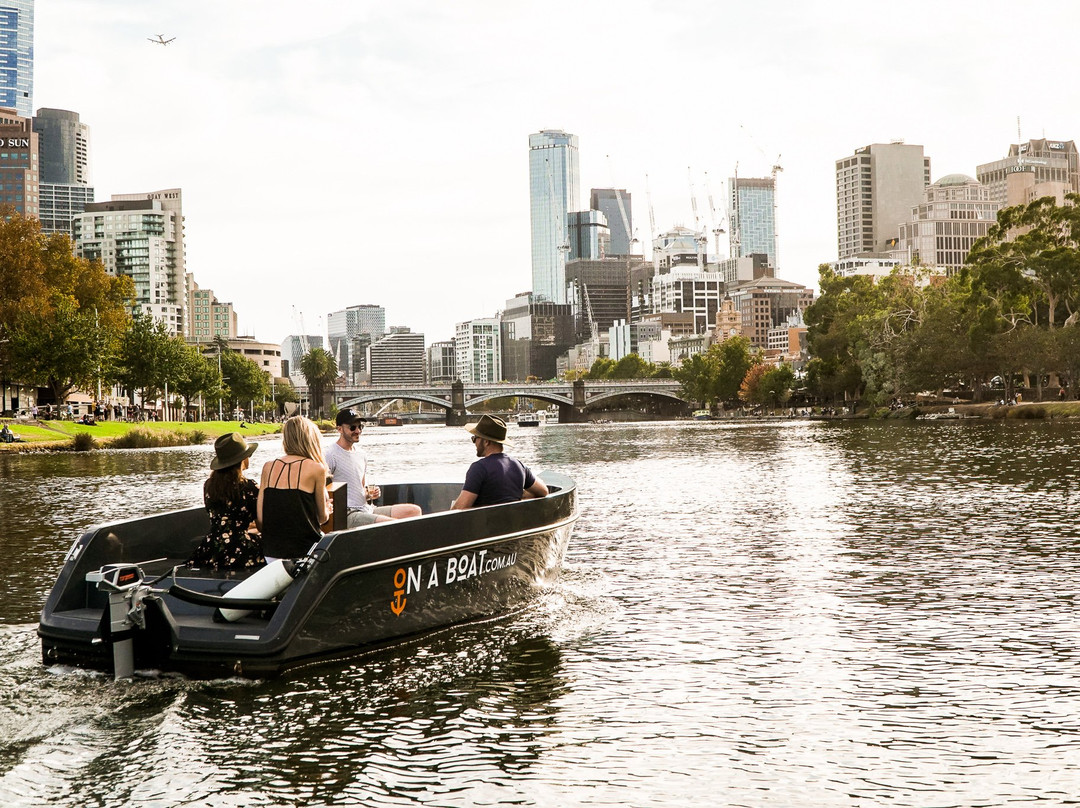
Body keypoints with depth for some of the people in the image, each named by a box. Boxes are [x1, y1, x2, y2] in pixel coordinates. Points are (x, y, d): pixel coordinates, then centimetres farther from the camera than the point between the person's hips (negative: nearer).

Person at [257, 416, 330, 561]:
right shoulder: (316, 468, -5)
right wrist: (326, 509, 31)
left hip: (271, 554, 5)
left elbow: (260, 521, 5)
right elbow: (323, 517, 7)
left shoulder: (268, 467, 6)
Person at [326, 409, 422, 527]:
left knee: (414, 511, -1)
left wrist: (369, 494, 5)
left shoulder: (360, 455, 19)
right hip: (348, 515, -9)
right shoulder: (330, 455, -8)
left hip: (367, 509, 9)